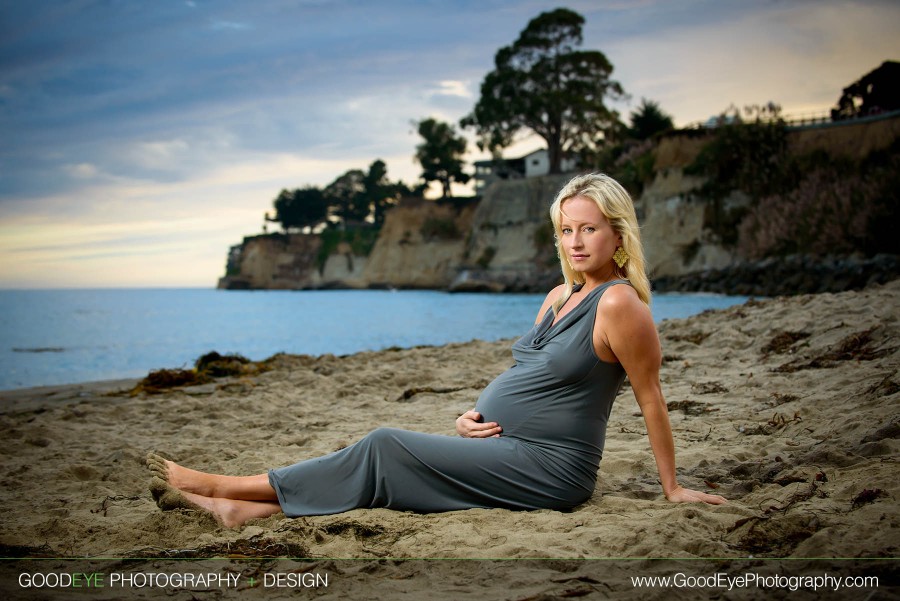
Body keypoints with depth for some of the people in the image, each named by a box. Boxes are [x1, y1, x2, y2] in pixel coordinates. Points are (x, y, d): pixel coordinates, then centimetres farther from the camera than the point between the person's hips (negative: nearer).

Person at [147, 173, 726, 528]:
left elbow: (652, 398, -9)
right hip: (506, 453, 9)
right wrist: (477, 416, 3)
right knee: (389, 454, -5)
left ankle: (224, 485, -7)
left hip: (544, 469, -9)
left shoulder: (619, 303, -14)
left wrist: (673, 488, -3)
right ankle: (243, 510, -7)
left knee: (387, 449, -14)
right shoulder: (560, 297, 13)